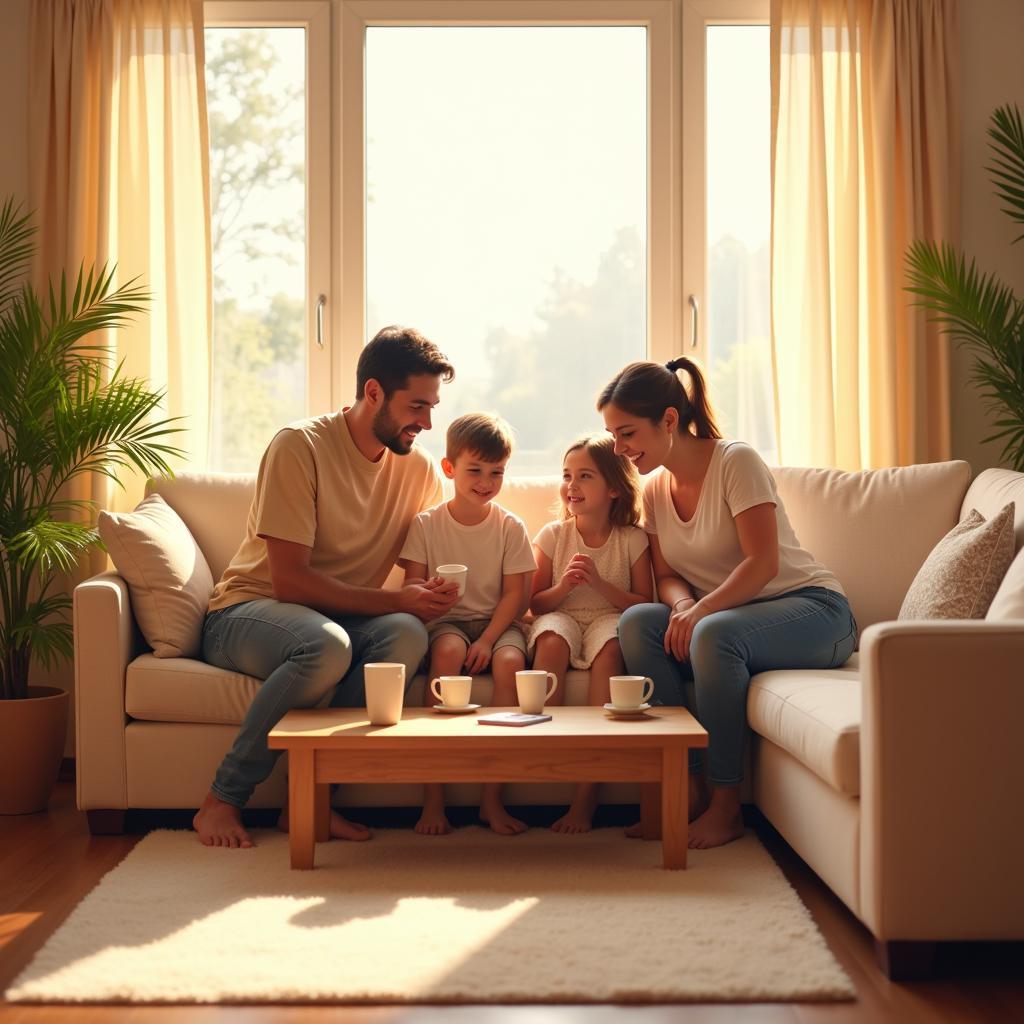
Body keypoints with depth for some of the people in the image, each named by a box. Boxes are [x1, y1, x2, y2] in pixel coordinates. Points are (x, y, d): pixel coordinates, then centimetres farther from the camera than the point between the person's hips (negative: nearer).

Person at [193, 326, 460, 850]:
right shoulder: (300, 446, -15)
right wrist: (396, 600, -22)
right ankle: (221, 801, -20)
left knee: (408, 635, -28)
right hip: (245, 612, -5)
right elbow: (289, 580, -19)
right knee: (328, 645, -38)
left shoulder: (419, 468, 3)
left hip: (339, 616, 5)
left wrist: (436, 593, -11)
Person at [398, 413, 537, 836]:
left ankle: (492, 797, -24)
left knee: (510, 662, -32)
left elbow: (514, 594, -2)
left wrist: (487, 639, -17)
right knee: (448, 650, -35)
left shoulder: (510, 527, 2)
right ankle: (433, 797, -32)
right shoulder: (426, 524, 2)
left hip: (496, 622, 1)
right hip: (445, 622, -1)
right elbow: (411, 586, 1)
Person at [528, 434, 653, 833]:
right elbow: (536, 603, 7)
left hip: (609, 619, -1)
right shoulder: (553, 535, 5)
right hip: (562, 618, 1)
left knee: (609, 646, -37)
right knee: (552, 640, -36)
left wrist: (600, 584, -16)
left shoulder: (632, 539, 2)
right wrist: (563, 586, -15)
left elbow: (644, 604, -1)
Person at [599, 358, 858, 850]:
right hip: (726, 617, 7)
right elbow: (666, 575, 7)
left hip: (813, 610, -6)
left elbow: (762, 562, -20)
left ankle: (725, 805, -24)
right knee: (635, 622, -19)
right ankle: (688, 788, -19)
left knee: (714, 633, -36)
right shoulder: (655, 490, 7)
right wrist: (683, 603, -16)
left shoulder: (736, 461, -14)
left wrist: (701, 610, -30)